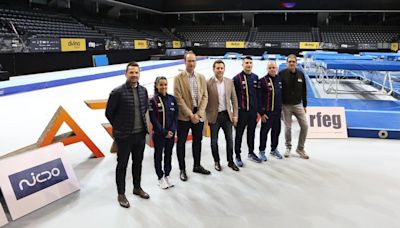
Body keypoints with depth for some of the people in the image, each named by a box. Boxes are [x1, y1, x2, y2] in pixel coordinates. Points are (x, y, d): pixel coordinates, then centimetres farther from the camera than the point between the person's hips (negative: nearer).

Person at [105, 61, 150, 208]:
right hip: (124, 136, -5)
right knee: (122, 165, 8)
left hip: (140, 134, 5)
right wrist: (120, 127, 2)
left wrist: (142, 125, 13)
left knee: (138, 162, 19)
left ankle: (137, 188, 37)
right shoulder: (117, 92, -15)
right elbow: (109, 113, -6)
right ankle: (121, 194, 21)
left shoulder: (143, 91, 2)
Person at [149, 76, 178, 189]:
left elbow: (175, 116, 2)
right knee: (158, 155, 8)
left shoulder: (172, 99, 2)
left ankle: (167, 175, 27)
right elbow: (153, 119, -11)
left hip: (171, 133, 3)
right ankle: (160, 177, 20)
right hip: (158, 134, -3)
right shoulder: (153, 100, -9)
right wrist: (164, 132, -14)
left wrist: (172, 131, -9)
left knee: (168, 154, 13)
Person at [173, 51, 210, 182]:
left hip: (199, 115, 4)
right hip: (184, 116, -4)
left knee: (197, 141, 14)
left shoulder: (201, 77, 8)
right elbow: (179, 98, -11)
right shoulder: (179, 78, -5)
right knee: (181, 142, 3)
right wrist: (190, 114, -15)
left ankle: (197, 166, 29)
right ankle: (182, 169, 15)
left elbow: (205, 96, 4)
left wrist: (198, 113, -8)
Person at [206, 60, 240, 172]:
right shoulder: (208, 83, -10)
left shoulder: (229, 82, 2)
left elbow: (234, 99, 6)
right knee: (214, 141, 9)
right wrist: (205, 117, -8)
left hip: (227, 115, 3)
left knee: (229, 139, 10)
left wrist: (235, 115, 2)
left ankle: (230, 161, 26)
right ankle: (217, 162, 27)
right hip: (214, 116, -3)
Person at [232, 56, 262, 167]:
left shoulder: (255, 77, 8)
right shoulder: (237, 78, -8)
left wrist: (258, 110, 11)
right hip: (241, 111, -5)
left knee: (251, 133, 16)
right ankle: (238, 156, 14)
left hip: (253, 111, 5)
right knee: (239, 134, 4)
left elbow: (258, 94, 13)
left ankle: (251, 153, 30)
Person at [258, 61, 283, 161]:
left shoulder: (280, 79, 7)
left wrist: (281, 108, 13)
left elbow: (282, 94, 16)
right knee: (264, 131, 3)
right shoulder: (263, 81, -10)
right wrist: (261, 113, -13)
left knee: (276, 131, 14)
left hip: (277, 111, 5)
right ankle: (262, 151, 16)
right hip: (267, 112, -5)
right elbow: (259, 98, -11)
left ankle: (274, 149, 31)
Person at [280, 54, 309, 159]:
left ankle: (300, 148, 14)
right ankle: (288, 147, 25)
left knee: (305, 126, -2)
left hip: (298, 105, 3)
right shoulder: (282, 74, -8)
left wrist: (305, 105, 10)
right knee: (288, 127, 4)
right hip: (286, 106, -3)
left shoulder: (301, 74, 3)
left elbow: (304, 91, 9)